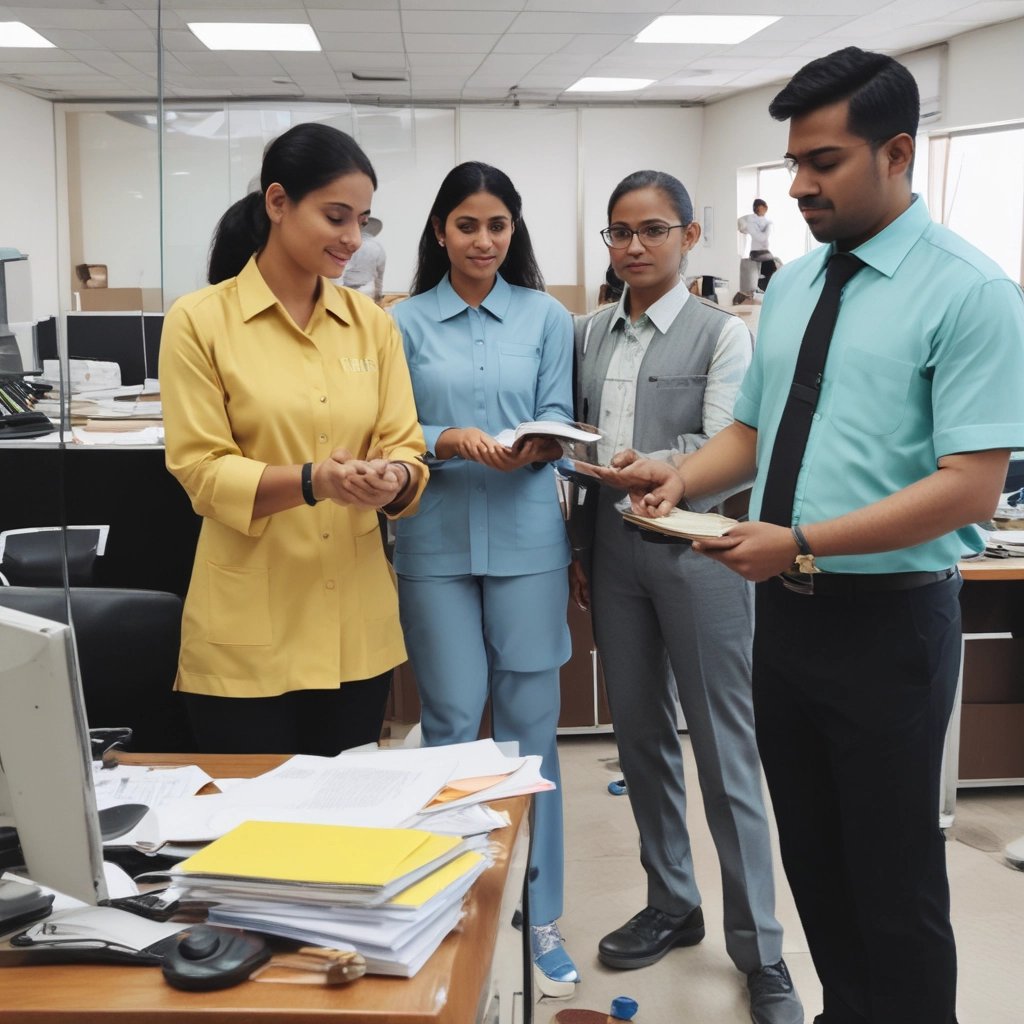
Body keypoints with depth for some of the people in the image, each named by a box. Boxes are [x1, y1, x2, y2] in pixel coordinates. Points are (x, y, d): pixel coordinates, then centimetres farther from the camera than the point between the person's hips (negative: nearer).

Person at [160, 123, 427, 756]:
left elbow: (405, 448, 3)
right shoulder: (200, 320, -5)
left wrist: (393, 480, -20)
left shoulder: (372, 322, 8)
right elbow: (201, 471, -9)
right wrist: (312, 481, -25)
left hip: (357, 626, 4)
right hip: (248, 633, -4)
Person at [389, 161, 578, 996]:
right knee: (452, 723, 4)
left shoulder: (548, 318, 7)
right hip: (437, 540, 0)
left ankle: (540, 915, 15)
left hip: (526, 537, 0)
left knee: (530, 722, 3)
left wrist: (534, 445, -20)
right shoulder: (405, 322, 5)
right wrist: (451, 442, -20)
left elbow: (562, 419, 2)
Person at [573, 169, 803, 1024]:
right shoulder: (590, 334, 9)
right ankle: (672, 905, 32)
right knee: (640, 734, 14)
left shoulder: (722, 334, -5)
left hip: (696, 550, -5)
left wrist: (630, 467, -23)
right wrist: (576, 549, 8)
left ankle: (759, 953, 11)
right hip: (614, 548, 5)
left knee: (725, 752, -1)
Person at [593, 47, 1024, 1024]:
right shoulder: (792, 284, 9)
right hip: (785, 611, 7)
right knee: (812, 858, 19)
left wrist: (802, 543, -24)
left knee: (894, 879, 5)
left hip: (887, 620, -7)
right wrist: (683, 476, -4)